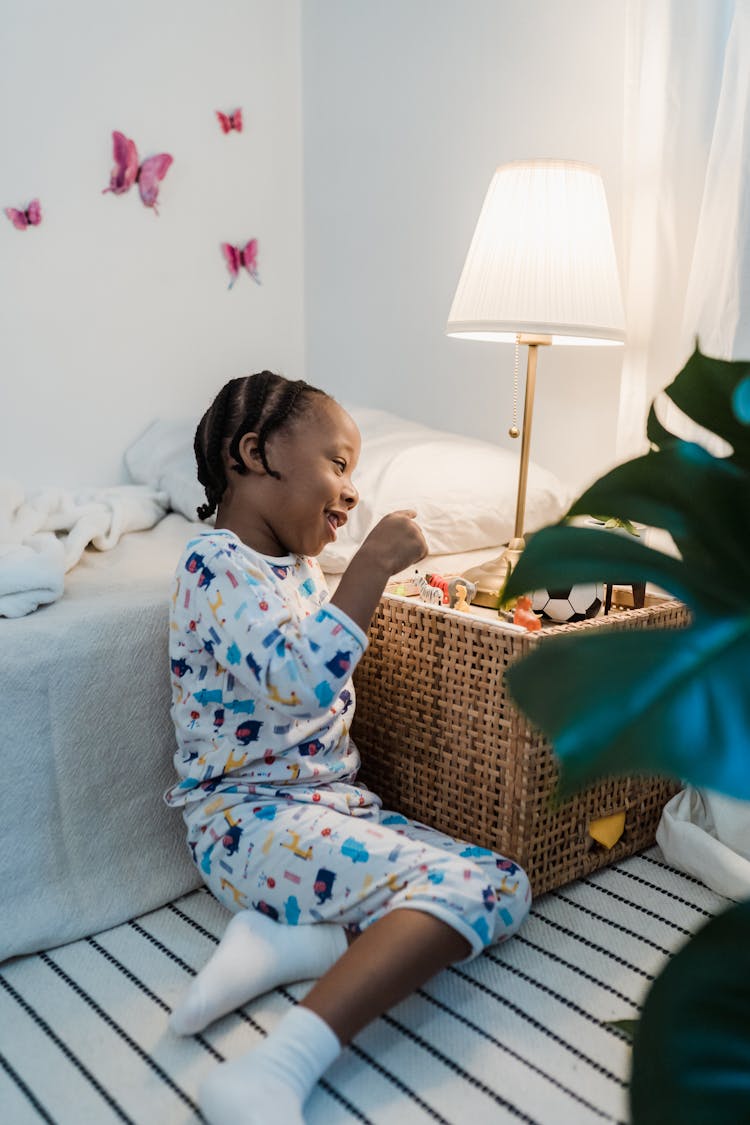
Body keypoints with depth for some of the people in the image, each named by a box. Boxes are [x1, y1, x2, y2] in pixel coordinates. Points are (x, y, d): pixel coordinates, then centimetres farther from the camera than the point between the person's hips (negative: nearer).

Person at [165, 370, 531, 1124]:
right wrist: (372, 565, -27)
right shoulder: (215, 566, -13)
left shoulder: (299, 565, 14)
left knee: (503, 886, -7)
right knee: (462, 885, -25)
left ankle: (279, 938, -13)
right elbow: (300, 677, -30)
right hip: (248, 819, -9)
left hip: (331, 806, 9)